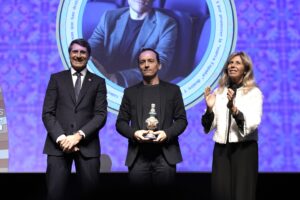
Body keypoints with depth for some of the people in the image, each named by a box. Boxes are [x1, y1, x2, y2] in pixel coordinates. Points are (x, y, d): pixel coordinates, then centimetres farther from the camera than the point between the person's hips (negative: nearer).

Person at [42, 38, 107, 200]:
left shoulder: (98, 82, 11)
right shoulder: (56, 78, 12)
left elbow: (101, 115, 1)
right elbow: (47, 113, 4)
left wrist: (79, 135, -13)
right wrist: (61, 138, -11)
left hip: (87, 144, 0)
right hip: (58, 143, 0)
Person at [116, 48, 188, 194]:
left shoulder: (172, 90, 13)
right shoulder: (130, 92, 15)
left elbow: (181, 120, 8)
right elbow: (121, 122, 12)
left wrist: (167, 133, -11)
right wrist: (134, 133, -9)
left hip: (165, 153, -1)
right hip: (138, 154, 1)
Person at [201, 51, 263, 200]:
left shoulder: (254, 92, -1)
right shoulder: (219, 92, 9)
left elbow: (253, 123, -15)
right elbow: (209, 126, 7)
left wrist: (233, 108, -28)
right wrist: (209, 109, -12)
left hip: (244, 149, -3)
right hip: (221, 149, 3)